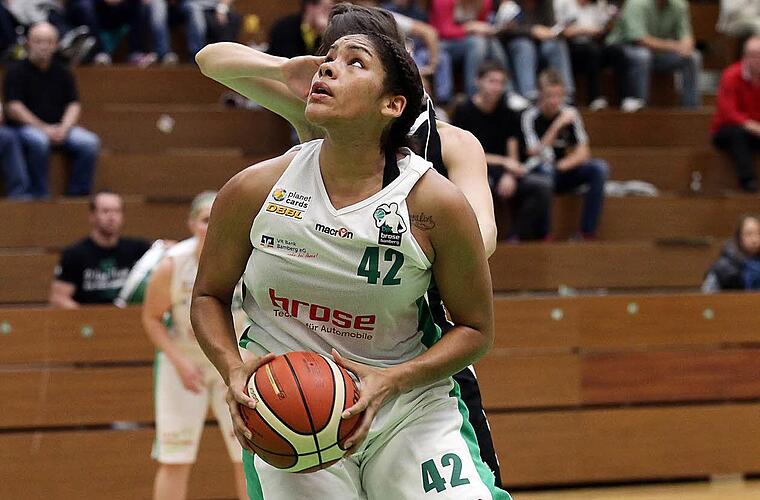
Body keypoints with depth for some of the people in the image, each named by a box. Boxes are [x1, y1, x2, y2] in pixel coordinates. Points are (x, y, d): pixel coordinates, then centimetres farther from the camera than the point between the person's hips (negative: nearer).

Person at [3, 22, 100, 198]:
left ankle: (77, 193, -15)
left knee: (90, 142, -21)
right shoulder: (17, 71, -1)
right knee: (38, 141, -38)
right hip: (26, 127, -4)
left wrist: (64, 128, -12)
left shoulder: (62, 72, 13)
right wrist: (44, 128, -17)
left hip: (58, 127, 4)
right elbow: (13, 108, -9)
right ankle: (39, 194, -29)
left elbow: (74, 105, 9)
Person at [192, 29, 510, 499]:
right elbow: (209, 296, 8)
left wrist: (390, 382, -18)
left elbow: (476, 329, -2)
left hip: (411, 403, -1)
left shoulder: (436, 204, -10)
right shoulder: (255, 189, -6)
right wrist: (233, 371, -12)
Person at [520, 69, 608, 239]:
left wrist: (562, 165, -20)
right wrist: (557, 126, -26)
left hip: (563, 174, 4)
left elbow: (583, 153, -2)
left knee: (599, 167, -20)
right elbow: (535, 154, -21)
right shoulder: (530, 117, -11)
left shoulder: (570, 113, 1)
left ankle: (587, 233, -24)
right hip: (536, 173, -4)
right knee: (544, 168, -39)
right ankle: (544, 236, -35)